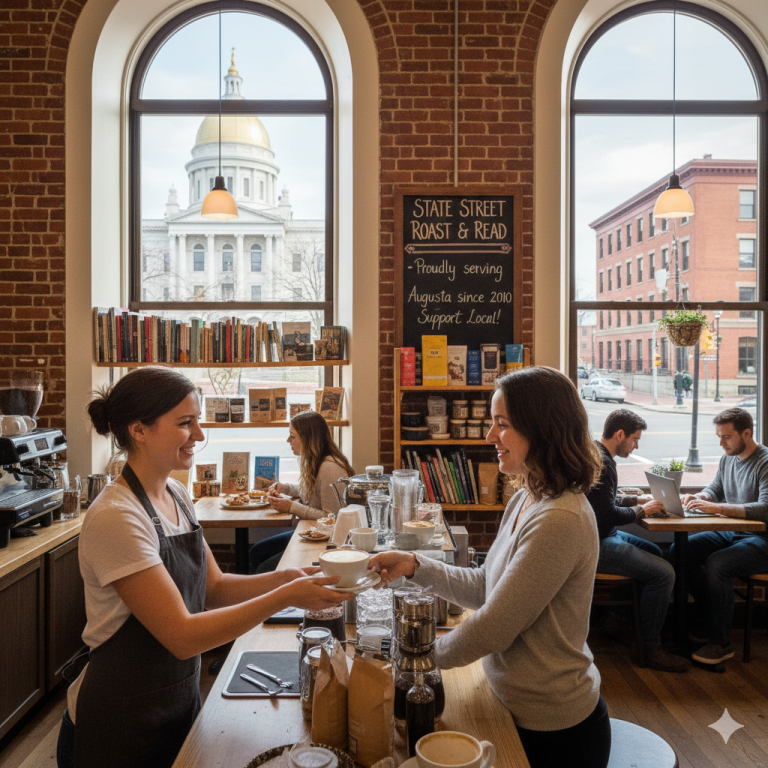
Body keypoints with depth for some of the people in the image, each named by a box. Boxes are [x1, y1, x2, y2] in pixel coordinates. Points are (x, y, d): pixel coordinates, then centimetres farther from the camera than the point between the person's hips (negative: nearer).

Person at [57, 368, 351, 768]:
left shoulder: (176, 496, 0)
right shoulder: (115, 517, -26)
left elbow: (214, 589, 2)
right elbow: (182, 636, -27)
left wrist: (286, 578, -14)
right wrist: (285, 597, -28)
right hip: (120, 728, -7)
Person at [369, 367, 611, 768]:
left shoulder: (559, 521, -30)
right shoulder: (526, 500, 1)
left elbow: (492, 629, -26)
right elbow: (486, 586, 7)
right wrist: (415, 565, -3)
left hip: (552, 732, -8)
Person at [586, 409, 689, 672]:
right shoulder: (601, 463, -22)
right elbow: (609, 514, -24)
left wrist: (637, 499, 10)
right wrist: (642, 510, -9)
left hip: (602, 535, 11)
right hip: (596, 544, -11)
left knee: (654, 552, 23)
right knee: (664, 572, -14)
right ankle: (652, 648, -1)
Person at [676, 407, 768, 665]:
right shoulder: (728, 458, 8)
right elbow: (715, 488, 20)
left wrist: (715, 507, -34)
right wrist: (697, 497, -4)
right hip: (729, 532, 8)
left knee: (717, 564, -31)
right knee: (680, 551, -9)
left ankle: (721, 642, -13)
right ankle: (710, 621, 5)